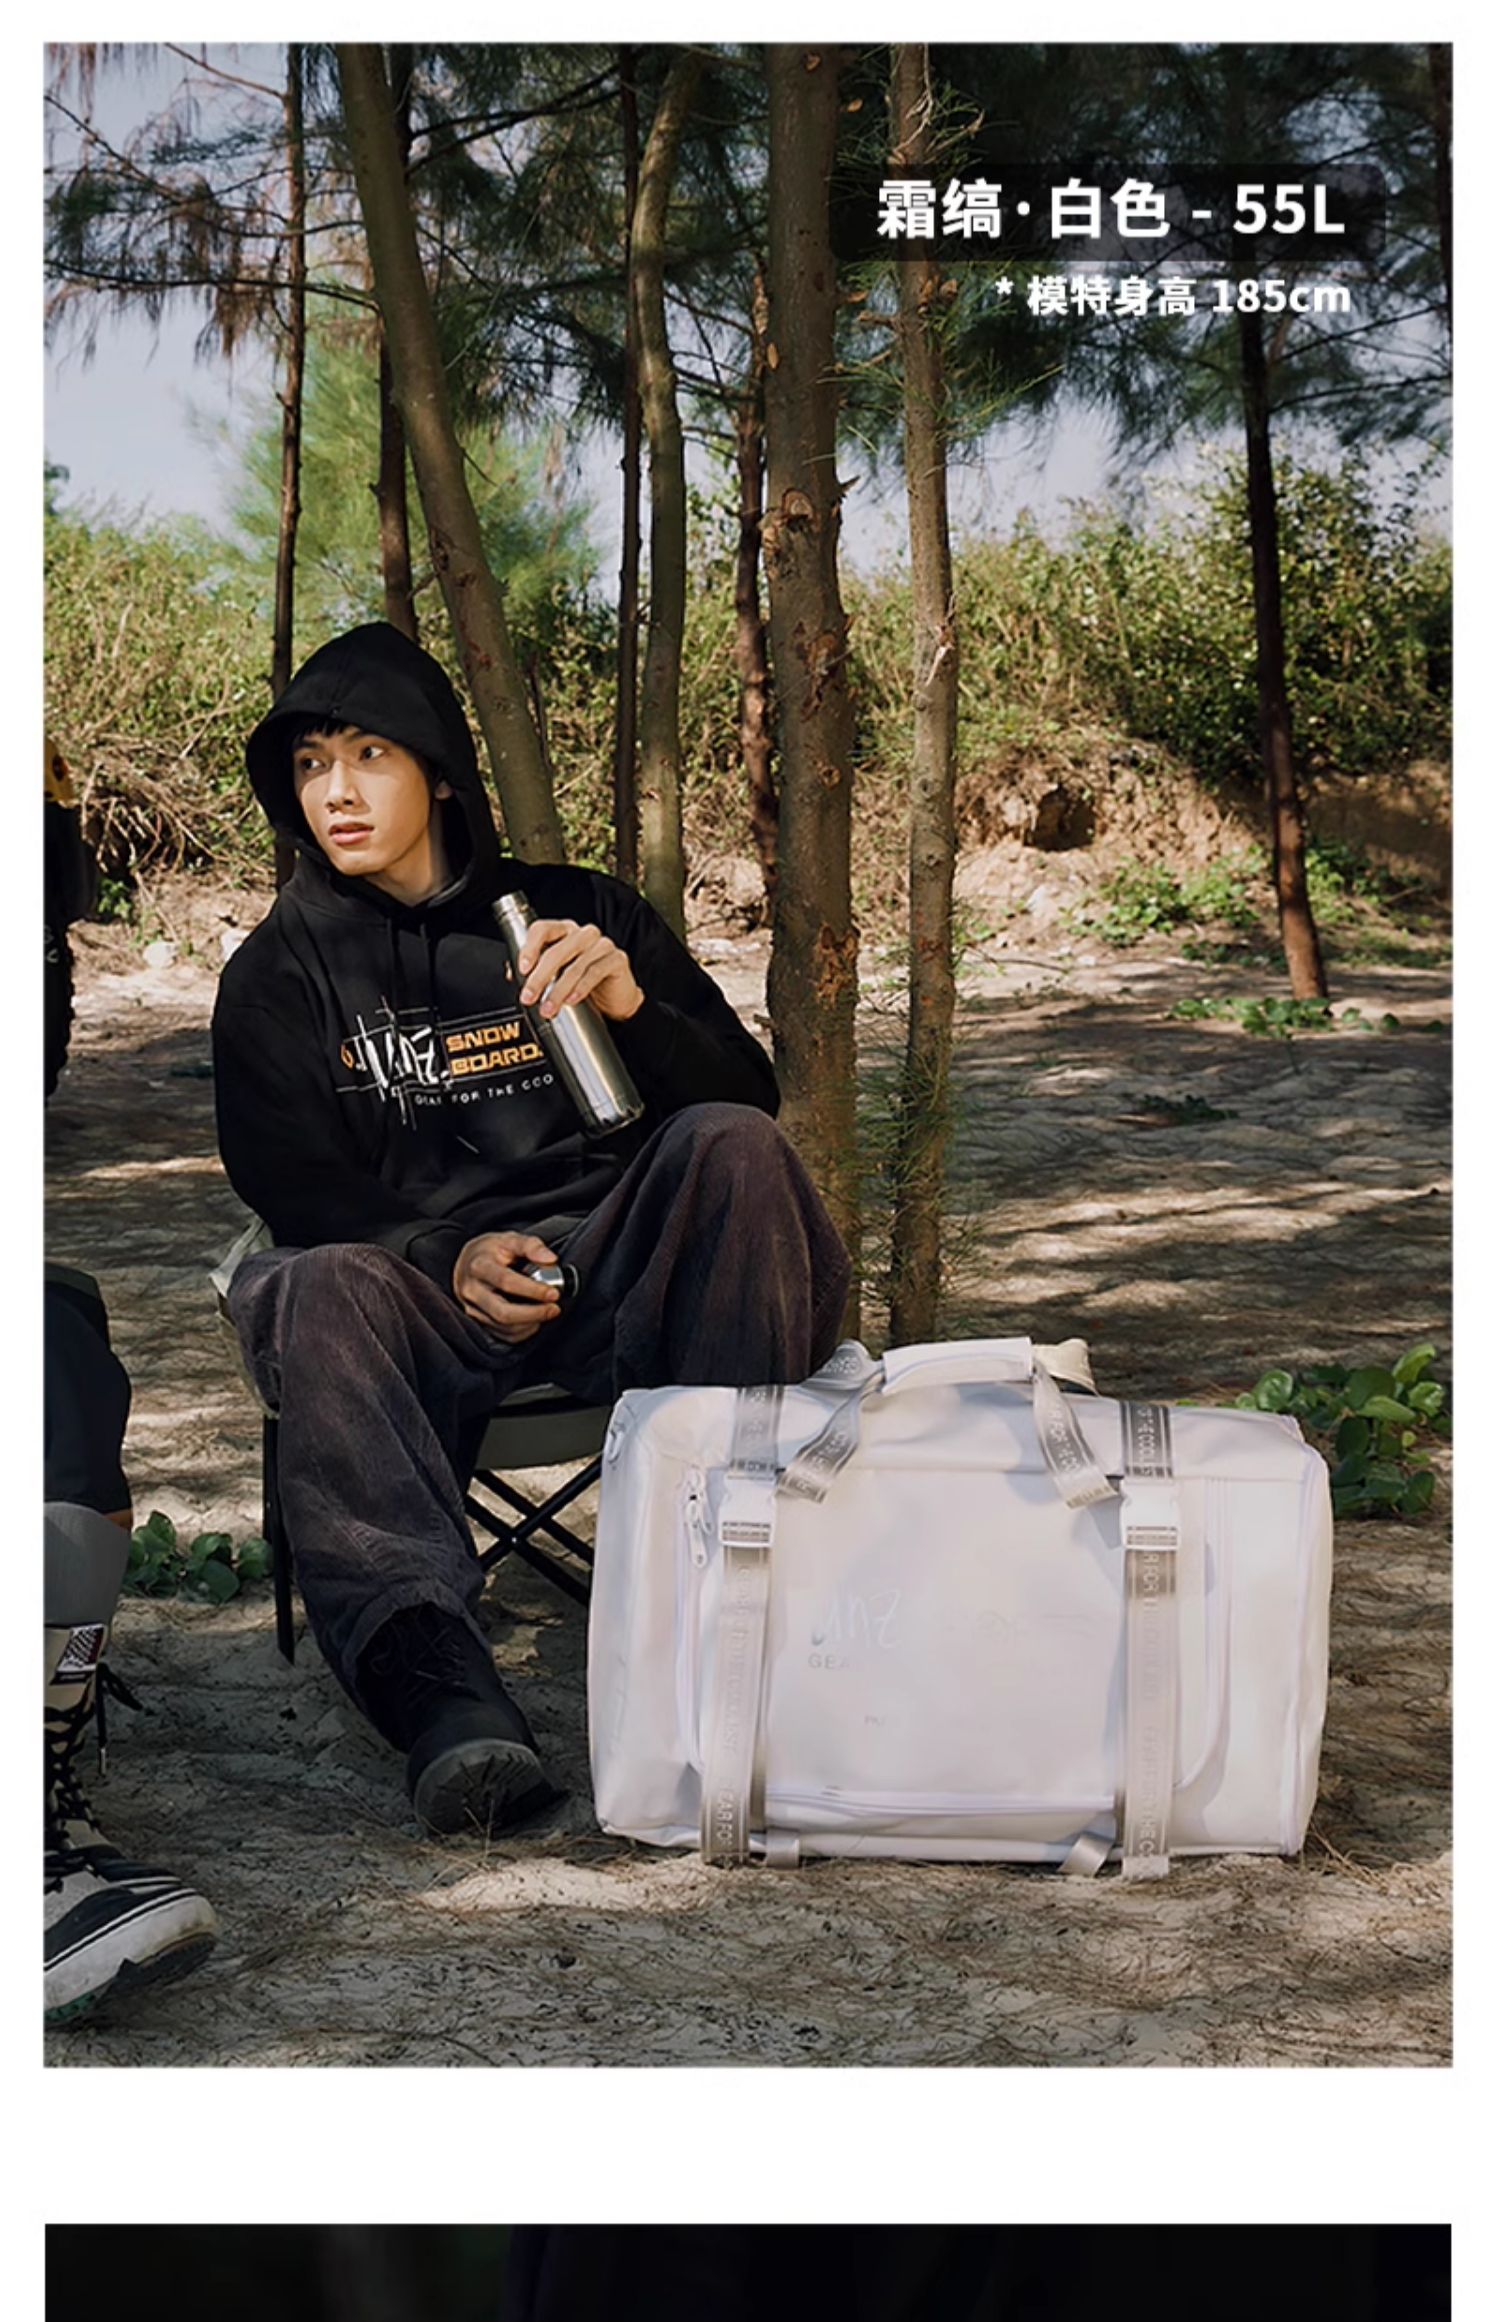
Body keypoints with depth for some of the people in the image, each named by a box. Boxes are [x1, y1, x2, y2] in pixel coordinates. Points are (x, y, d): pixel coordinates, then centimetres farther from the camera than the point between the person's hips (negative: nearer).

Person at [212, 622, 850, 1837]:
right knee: (314, 1292, -34)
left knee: (729, 1147, -28)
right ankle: (436, 1678, -53)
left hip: (616, 1281, 1)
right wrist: (448, 1258, -17)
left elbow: (749, 1098, 6)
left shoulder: (579, 913, 14)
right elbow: (299, 1194, 4)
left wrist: (635, 1004, -16)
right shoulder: (278, 976, 14)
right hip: (416, 1298, -1)